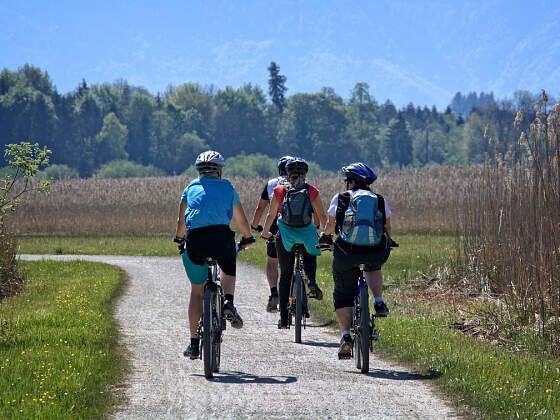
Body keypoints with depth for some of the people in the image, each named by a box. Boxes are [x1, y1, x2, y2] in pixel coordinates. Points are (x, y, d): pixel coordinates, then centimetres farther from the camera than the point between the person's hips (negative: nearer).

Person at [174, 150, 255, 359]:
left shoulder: (191, 188, 23)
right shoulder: (228, 188, 22)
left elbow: (181, 222, 30)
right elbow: (241, 220, 32)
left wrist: (179, 239, 49)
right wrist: (247, 238, 50)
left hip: (194, 239, 1)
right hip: (221, 236, -1)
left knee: (197, 291, 16)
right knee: (229, 271, 31)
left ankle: (194, 343, 12)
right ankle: (228, 303, 1)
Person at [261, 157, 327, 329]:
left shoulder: (279, 190, 7)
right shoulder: (312, 192, 5)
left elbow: (271, 215, 13)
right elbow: (322, 216, 5)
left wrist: (265, 233, 29)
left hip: (285, 235, 0)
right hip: (307, 235, 0)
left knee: (285, 275, 12)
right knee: (310, 257, 33)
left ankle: (283, 317, 8)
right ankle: (311, 281, 2)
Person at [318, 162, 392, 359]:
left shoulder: (340, 199, 11)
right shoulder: (380, 201, 16)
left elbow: (330, 225, 22)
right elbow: (387, 228, 27)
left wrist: (325, 236, 44)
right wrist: (387, 241, 48)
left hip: (347, 252, -2)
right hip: (376, 252, 2)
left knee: (343, 295, 14)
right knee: (373, 268, 38)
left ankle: (345, 336, -2)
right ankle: (379, 302, 17)